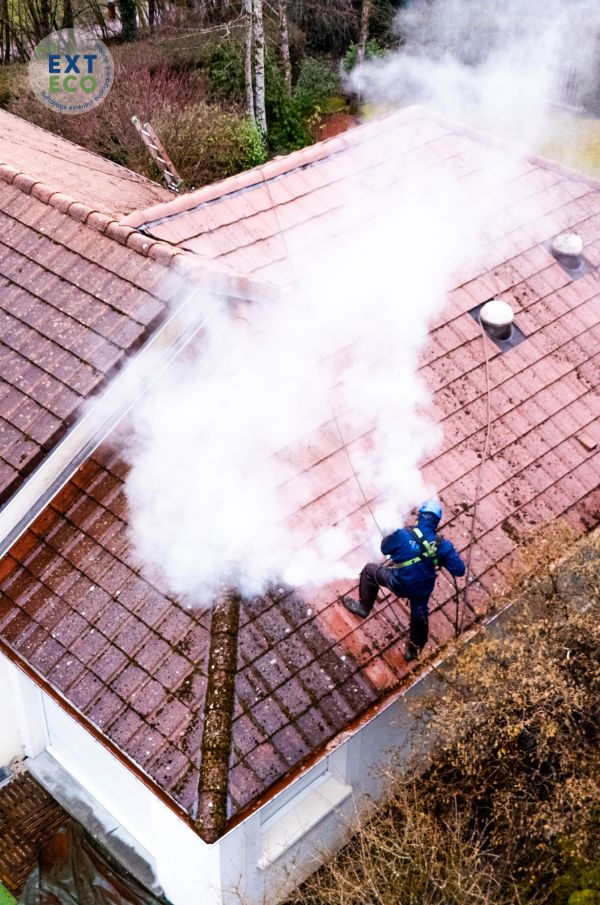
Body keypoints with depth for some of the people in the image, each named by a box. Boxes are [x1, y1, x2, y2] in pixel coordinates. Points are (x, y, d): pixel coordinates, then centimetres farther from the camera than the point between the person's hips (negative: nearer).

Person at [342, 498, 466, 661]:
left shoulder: (403, 535, -24)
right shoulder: (443, 545, -18)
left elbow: (385, 548, -6)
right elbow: (459, 570, -13)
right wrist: (443, 559, 4)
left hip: (398, 584, -2)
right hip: (422, 589, 2)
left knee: (370, 570, 23)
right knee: (419, 615, 30)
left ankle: (363, 607, 36)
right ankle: (413, 649, 50)